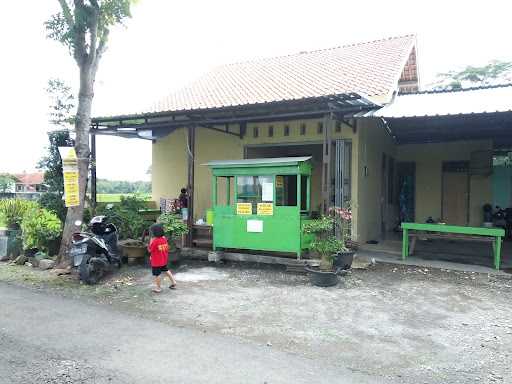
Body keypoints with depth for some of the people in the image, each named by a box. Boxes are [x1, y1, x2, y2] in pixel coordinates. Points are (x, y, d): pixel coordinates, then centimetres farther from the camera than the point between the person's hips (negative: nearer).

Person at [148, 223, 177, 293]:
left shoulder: (154, 241, -23)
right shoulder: (164, 239, -3)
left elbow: (150, 250, -13)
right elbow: (167, 248, 5)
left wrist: (151, 240, -8)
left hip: (156, 261, -7)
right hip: (164, 260, 7)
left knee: (157, 274, 6)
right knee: (166, 270, 25)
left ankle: (158, 288, 16)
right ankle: (173, 282, 30)